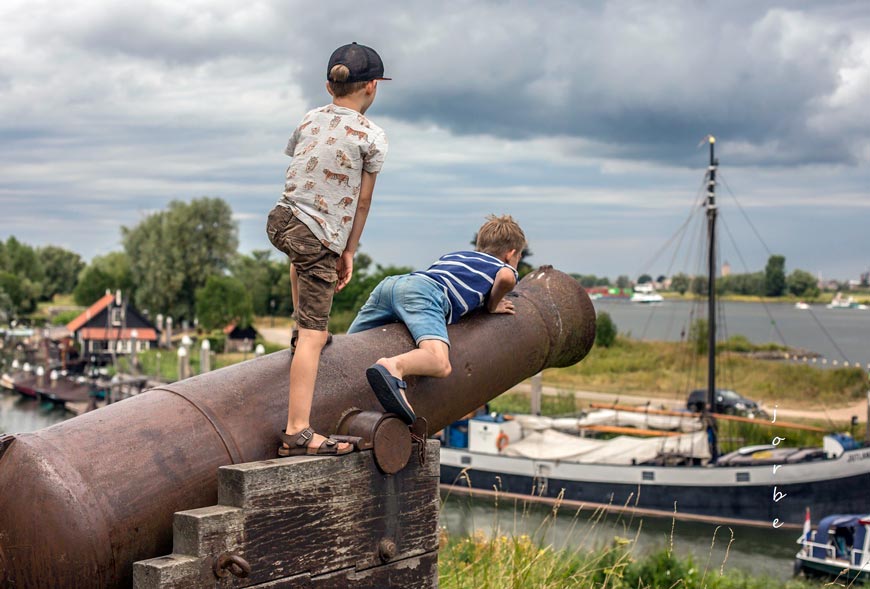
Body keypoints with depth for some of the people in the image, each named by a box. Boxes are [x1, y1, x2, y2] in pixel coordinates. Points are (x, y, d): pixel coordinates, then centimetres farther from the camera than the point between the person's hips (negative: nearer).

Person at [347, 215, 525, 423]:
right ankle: (392, 367, -53)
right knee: (440, 364, -27)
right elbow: (506, 277, 0)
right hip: (425, 291, -7)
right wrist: (492, 305, 18)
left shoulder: (453, 255, 41)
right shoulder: (504, 268, 23)